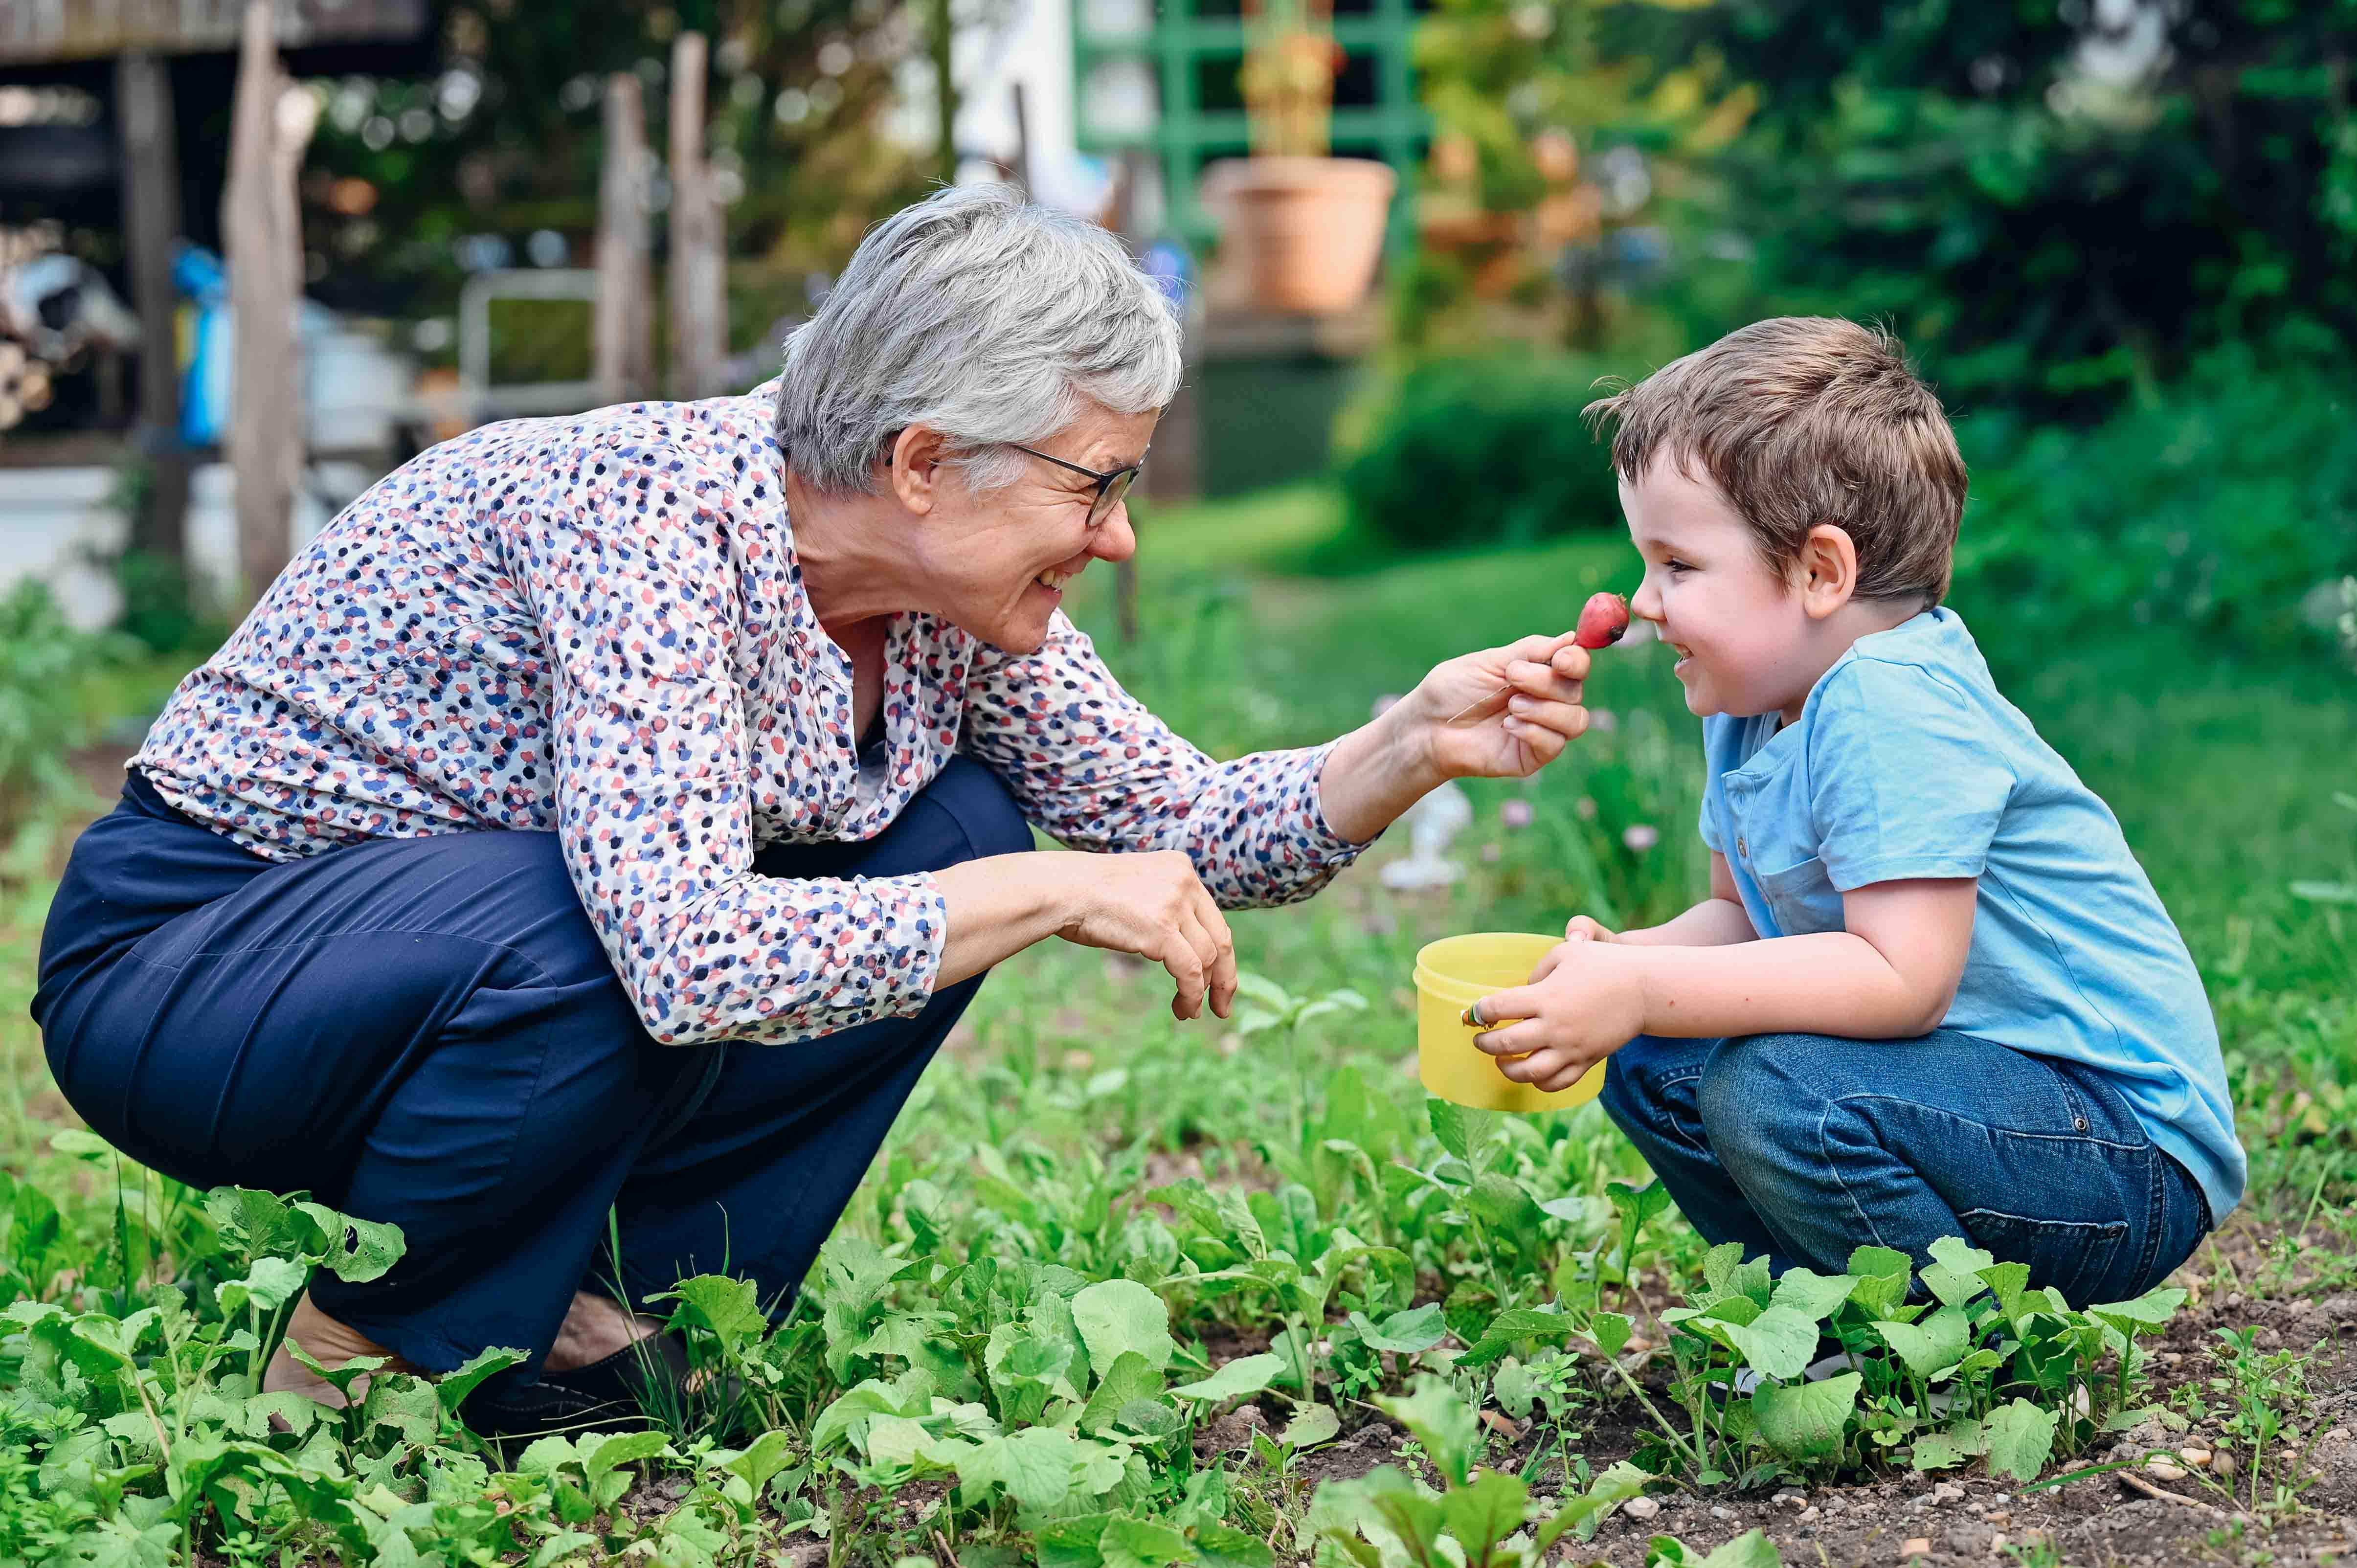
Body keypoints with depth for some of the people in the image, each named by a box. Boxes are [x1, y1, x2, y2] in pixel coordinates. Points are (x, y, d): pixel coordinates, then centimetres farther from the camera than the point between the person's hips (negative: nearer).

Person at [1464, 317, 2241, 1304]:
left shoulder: (1893, 709, -23)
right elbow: (1744, 918, 16)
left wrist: (1644, 991, -28)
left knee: (1775, 1093, -30)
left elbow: (1902, 978, -30)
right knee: (1648, 1058, 5)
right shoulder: (1754, 711, 8)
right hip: (1985, 1071, 10)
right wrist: (1622, 962, -5)